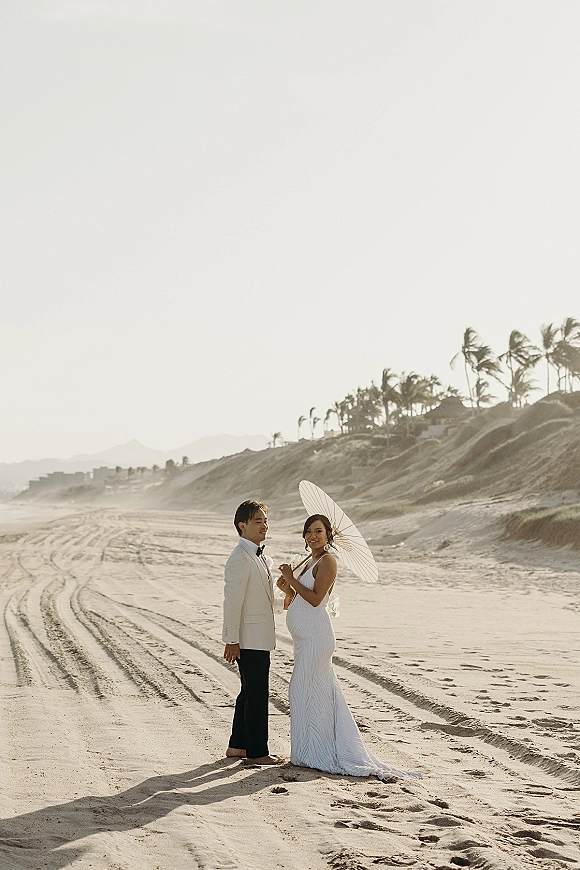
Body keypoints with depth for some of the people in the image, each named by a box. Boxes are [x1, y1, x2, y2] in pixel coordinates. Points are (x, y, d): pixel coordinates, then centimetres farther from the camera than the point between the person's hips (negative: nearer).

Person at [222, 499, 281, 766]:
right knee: (256, 696, -4)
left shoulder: (258, 557, 15)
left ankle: (237, 746, 26)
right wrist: (231, 641, -20)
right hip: (249, 640, -10)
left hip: (260, 638, 10)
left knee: (250, 693, 16)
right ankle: (256, 752, 4)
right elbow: (232, 601, -19)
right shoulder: (240, 558, -16)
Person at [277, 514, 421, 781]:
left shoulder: (327, 561, -11)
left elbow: (315, 599, -19)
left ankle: (311, 752, 2)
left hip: (315, 636, -10)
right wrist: (287, 589, 4)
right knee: (319, 691, 12)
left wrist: (291, 579, -15)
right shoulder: (311, 561, 18)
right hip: (306, 636, 10)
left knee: (303, 689, -6)